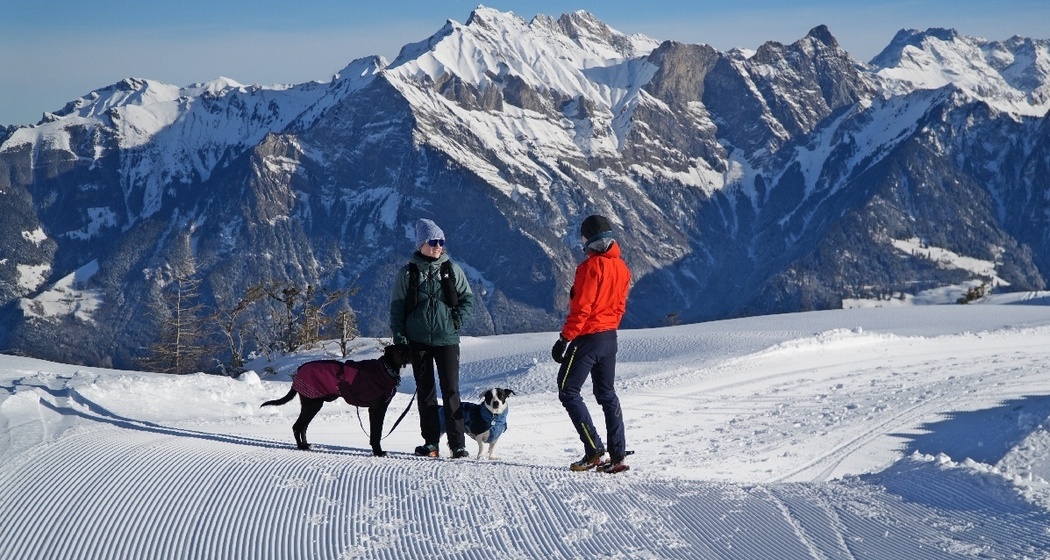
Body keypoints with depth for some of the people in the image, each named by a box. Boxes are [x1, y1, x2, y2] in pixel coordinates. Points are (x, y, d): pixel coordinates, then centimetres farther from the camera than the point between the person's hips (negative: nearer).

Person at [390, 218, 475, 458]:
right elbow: (397, 306, 5)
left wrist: (457, 319, -5)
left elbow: (468, 298, 10)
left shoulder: (452, 270, 4)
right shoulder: (408, 273, 3)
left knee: (451, 390, -6)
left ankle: (457, 443, -5)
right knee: (425, 391, 5)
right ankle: (430, 442, 11)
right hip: (418, 340, 1)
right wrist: (399, 336, -3)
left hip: (446, 339, -1)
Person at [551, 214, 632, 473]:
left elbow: (581, 308, -20)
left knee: (568, 392, 0)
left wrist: (564, 339, -16)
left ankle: (593, 450, -7)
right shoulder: (621, 268, 8)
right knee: (607, 394, 14)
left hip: (587, 338, -8)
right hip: (610, 338, 8)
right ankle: (617, 454, 10)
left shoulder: (591, 266, -17)